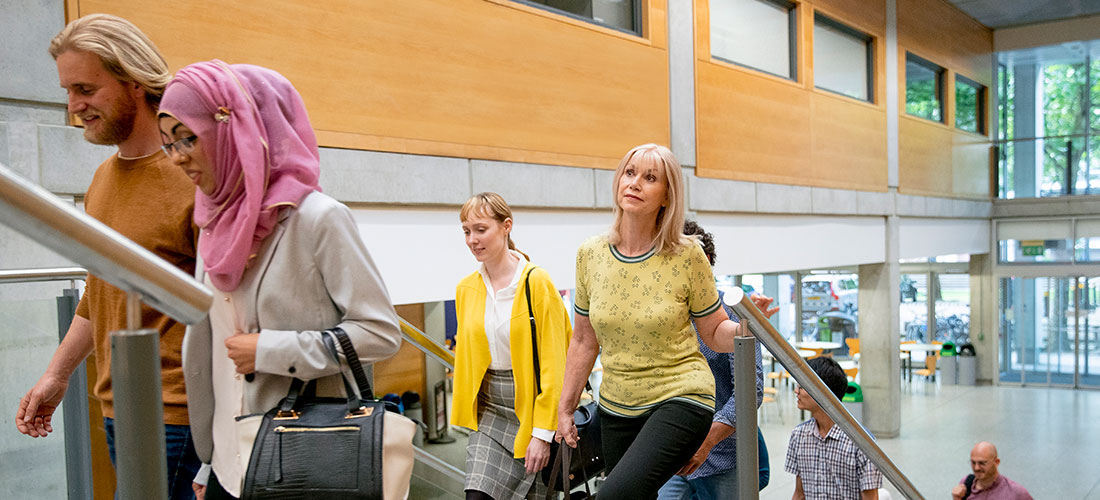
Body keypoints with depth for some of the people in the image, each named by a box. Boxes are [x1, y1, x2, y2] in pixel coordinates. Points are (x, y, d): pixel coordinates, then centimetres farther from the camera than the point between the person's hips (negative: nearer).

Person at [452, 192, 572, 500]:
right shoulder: (466, 289, 4)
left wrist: (543, 433, -16)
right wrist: (467, 412, 13)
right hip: (490, 409, 4)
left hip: (533, 403, -4)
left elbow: (553, 363, -14)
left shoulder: (537, 282, -13)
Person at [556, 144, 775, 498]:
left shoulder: (687, 256, -9)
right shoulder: (590, 255, 0)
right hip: (617, 408, 5)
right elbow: (584, 341, 9)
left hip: (680, 399, -4)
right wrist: (565, 408, 10)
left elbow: (715, 333, 0)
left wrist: (743, 327, -22)